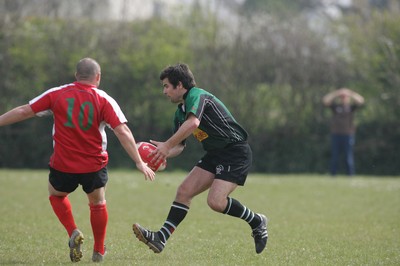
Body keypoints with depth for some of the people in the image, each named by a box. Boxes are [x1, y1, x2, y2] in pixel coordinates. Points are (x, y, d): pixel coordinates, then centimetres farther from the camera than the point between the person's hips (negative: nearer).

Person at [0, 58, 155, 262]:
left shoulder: (56, 94, -3)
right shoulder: (104, 100, -6)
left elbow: (23, 112, 0)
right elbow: (122, 132, -13)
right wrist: (139, 162, -10)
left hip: (63, 165, 0)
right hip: (94, 165, 0)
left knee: (56, 195, 28)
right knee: (98, 204, 23)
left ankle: (73, 232, 7)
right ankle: (98, 252, 26)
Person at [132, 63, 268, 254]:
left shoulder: (197, 96, -15)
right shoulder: (180, 113, 15)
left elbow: (193, 123, -34)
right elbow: (179, 145, 19)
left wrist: (166, 146, -31)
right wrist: (162, 154, -2)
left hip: (235, 152, -9)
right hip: (215, 154, 9)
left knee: (216, 201, -21)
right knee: (184, 191, -2)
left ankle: (256, 221, 2)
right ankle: (160, 238, -4)